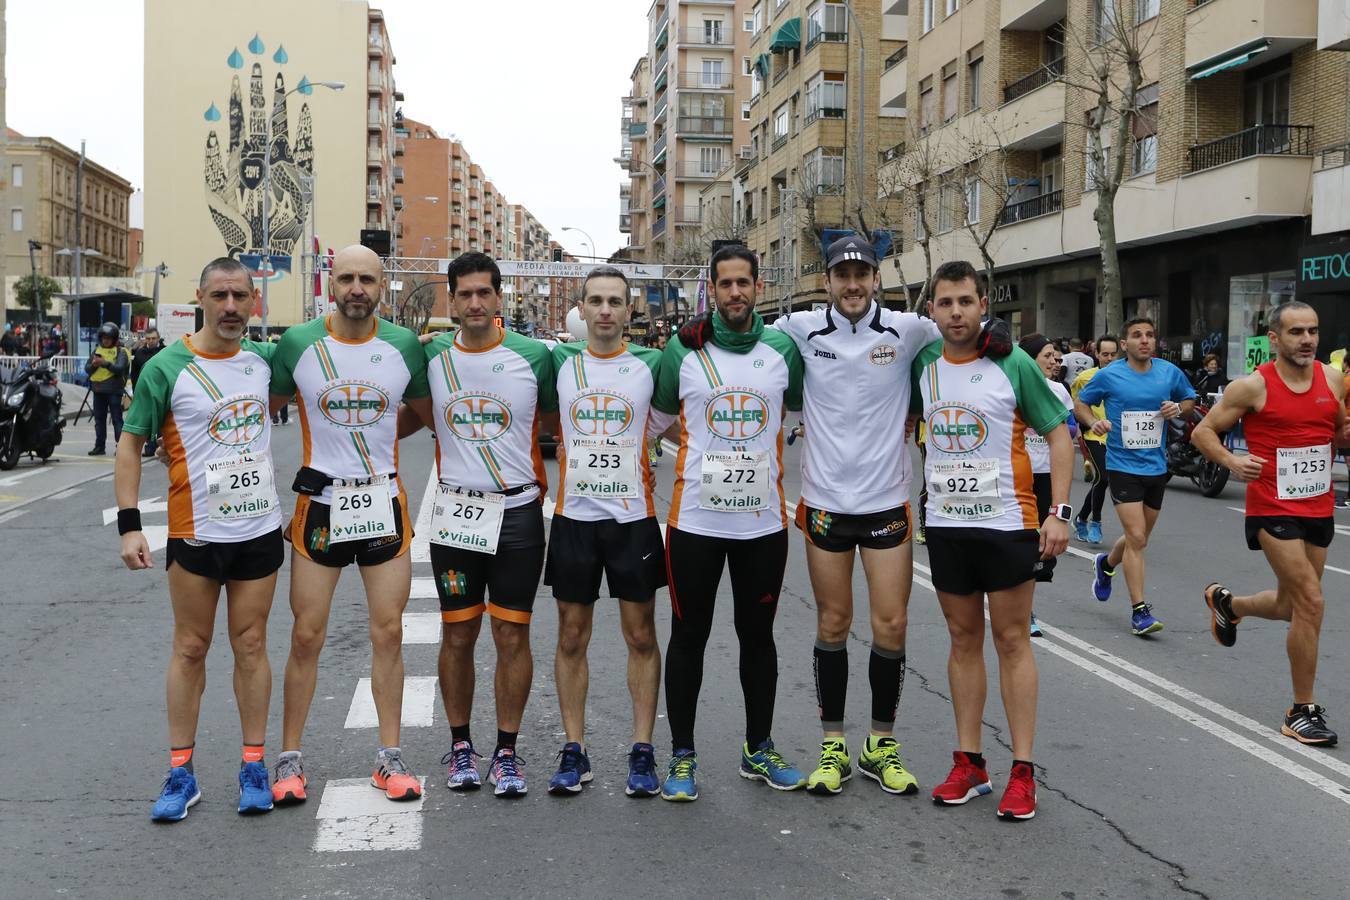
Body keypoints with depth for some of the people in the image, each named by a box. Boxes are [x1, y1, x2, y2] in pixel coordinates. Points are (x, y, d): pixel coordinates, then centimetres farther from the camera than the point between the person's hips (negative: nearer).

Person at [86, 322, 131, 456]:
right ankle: (99, 446, 16)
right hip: (98, 390, 6)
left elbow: (120, 368, -16)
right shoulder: (97, 350, 15)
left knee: (117, 419, -6)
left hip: (114, 390, -6)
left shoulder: (120, 352, -1)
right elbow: (87, 369, 12)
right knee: (99, 419, 10)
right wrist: (93, 365, -9)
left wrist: (105, 363, -27)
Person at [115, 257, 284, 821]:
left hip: (260, 529, 3)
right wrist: (129, 524, -10)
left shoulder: (263, 359, 3)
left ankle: (253, 765, 17)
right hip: (195, 533, -2)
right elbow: (130, 444, -4)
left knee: (250, 645, 8)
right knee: (190, 648, 6)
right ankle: (181, 771, 16)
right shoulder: (167, 368, -7)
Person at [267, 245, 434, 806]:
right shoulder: (298, 345, -3)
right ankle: (290, 759, 16)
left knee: (388, 633, 5)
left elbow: (431, 412, 16)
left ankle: (390, 758, 16)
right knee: (307, 636, 2)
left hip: (385, 504, 1)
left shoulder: (404, 346, 1)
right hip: (320, 502, -1)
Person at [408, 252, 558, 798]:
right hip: (455, 515, 2)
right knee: (458, 635, 8)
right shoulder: (431, 358, 3)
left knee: (512, 635, 3)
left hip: (518, 514, -1)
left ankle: (506, 751, 16)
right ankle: (460, 745, 23)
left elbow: (555, 423, 7)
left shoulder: (534, 356, -3)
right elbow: (416, 416, 18)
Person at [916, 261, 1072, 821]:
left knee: (1012, 640, 1)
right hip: (945, 523, 4)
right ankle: (969, 763, 19)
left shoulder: (1013, 364, -8)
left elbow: (1058, 435, -4)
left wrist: (1059, 512, -12)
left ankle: (1022, 772, 8)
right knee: (963, 640, 10)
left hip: (1007, 523, -4)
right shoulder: (923, 363, 3)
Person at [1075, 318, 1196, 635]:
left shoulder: (1170, 373, 2)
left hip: (1157, 466, 4)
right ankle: (1139, 611, -5)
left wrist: (1178, 409, -6)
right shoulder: (1109, 376, -6)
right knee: (1136, 538, -12)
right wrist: (1094, 421, -14)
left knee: (1139, 539, 16)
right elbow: (1080, 403, 7)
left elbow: (1190, 400, 17)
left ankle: (1106, 565, 48)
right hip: (1123, 466, -4)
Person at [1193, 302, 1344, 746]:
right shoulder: (1254, 386, -9)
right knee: (1311, 602, -13)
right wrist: (1232, 462, -20)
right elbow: (1202, 431, -3)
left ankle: (1225, 602, 49)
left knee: (1290, 605, 17)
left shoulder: (1333, 378, 4)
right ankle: (1303, 711, 0)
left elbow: (1342, 431, 18)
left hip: (1319, 508, 6)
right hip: (1273, 509, -6)